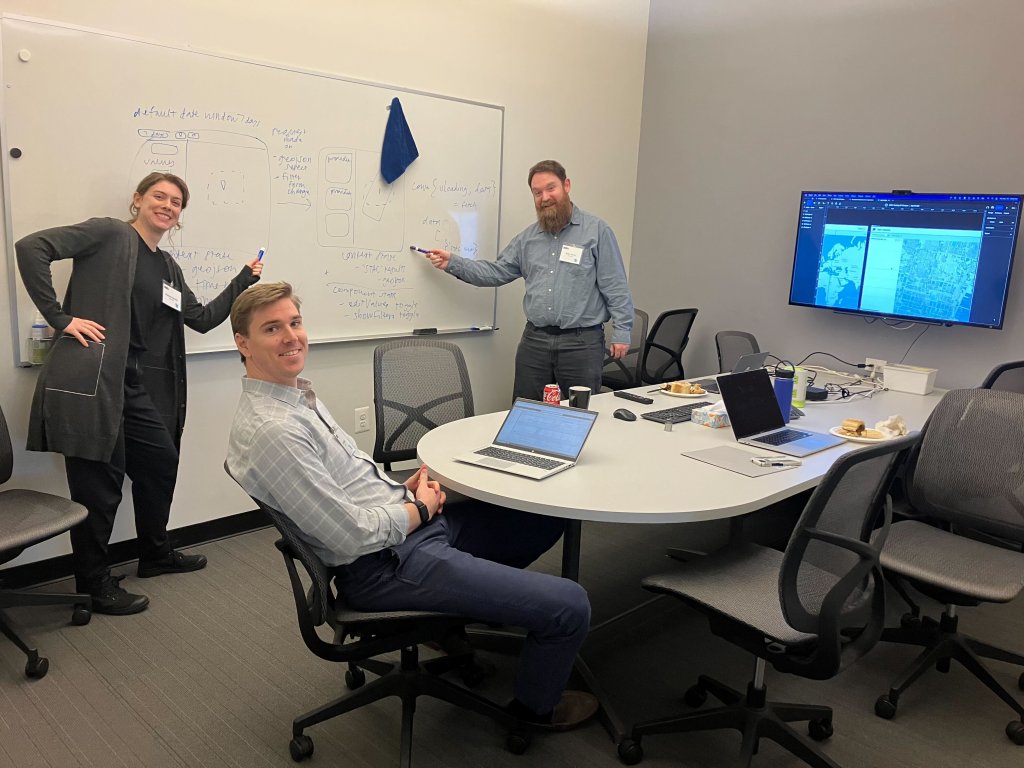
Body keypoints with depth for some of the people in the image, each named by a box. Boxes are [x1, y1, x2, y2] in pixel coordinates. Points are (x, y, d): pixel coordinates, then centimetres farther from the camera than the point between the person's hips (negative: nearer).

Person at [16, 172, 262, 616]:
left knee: (161, 463, 16)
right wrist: (59, 317, -14)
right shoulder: (109, 234, -3)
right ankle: (93, 583, 14)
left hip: (137, 384, 8)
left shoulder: (168, 268, 18)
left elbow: (203, 319, 20)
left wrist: (243, 282, 13)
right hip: (91, 376, -8)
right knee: (99, 479, -1)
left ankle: (155, 554, 35)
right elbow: (30, 248, -11)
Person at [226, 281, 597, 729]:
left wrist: (404, 488, 3)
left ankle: (465, 603, 31)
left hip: (410, 521, 10)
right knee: (570, 606, -10)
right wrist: (420, 509, -8)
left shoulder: (298, 395, 8)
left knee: (546, 518, 17)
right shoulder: (271, 431, -24)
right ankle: (536, 706, 20)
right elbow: (355, 536, -25)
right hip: (387, 563, -10)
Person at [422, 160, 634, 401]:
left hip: (582, 342, -4)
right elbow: (497, 272, 12)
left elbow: (616, 288, -4)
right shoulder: (527, 238, 12)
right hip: (534, 340, 4)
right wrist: (452, 263, 3)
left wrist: (621, 332, -9)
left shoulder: (597, 230, -2)